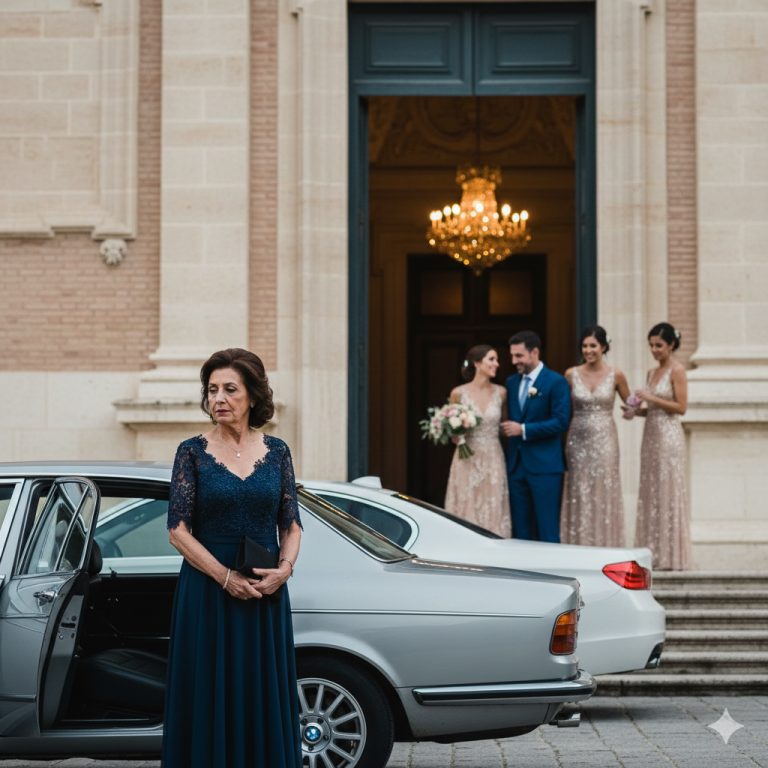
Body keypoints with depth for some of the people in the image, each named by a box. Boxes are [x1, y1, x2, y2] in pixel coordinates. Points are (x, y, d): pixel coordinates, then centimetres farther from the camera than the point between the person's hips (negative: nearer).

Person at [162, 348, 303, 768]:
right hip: (206, 592, -2)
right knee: (209, 699, 1)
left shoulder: (276, 451, 6)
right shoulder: (192, 452, -1)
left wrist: (285, 568, -12)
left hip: (266, 592, 2)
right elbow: (178, 529, -5)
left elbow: (291, 524, 8)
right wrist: (227, 577, -15)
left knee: (264, 698, 5)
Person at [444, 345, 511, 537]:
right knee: (466, 511, -1)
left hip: (493, 461, 2)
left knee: (493, 513, 1)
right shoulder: (459, 393, -2)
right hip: (468, 462, -2)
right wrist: (456, 436, -11)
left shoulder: (500, 393, 4)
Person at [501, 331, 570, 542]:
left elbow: (561, 422, -13)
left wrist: (523, 429, -16)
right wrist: (508, 428, 0)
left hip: (544, 466, -6)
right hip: (516, 465, 6)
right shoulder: (511, 382, 15)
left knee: (547, 531, -5)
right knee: (520, 531, 7)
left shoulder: (556, 382, -5)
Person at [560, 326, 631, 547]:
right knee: (579, 493, 2)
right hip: (578, 440, 1)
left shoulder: (615, 374, 0)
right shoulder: (571, 374, 3)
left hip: (604, 439, -1)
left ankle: (606, 547, 6)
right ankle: (578, 549, 7)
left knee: (604, 492, -1)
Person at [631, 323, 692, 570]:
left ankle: (672, 556, 0)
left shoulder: (677, 371, -7)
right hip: (651, 434, 8)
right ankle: (654, 553, 10)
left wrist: (651, 398, -15)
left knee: (669, 493, -5)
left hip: (669, 436, -8)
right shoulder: (652, 373, 15)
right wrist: (636, 411, 1)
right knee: (650, 492, 6)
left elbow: (681, 407, -13)